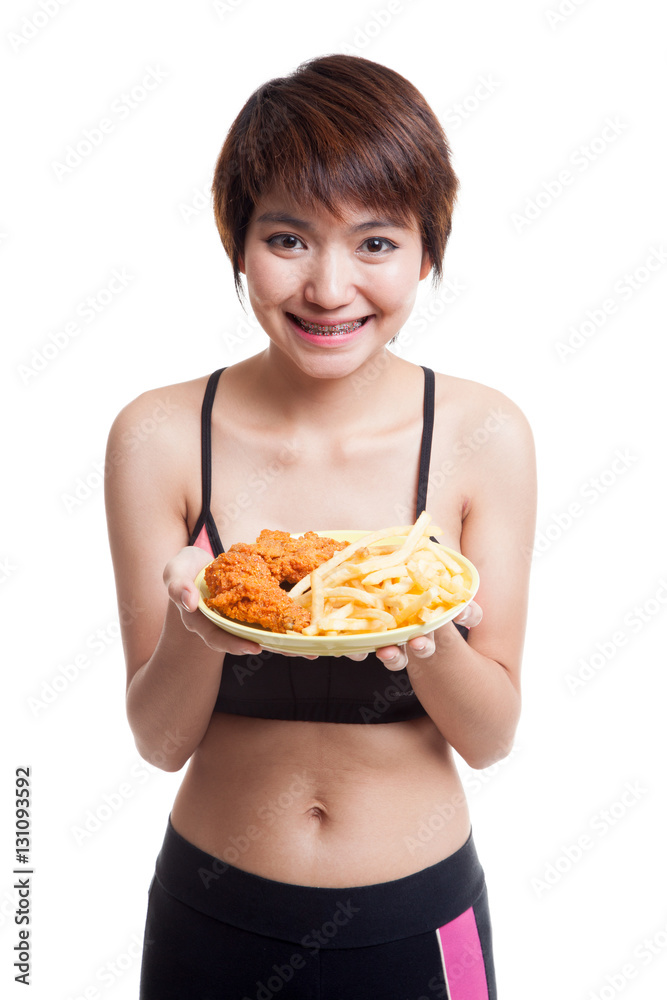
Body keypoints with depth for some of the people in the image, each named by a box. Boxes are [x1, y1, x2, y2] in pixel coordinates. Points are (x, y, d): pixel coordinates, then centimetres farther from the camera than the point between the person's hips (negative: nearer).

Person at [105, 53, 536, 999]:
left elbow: (492, 735, -9)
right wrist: (198, 629, -29)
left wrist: (427, 639, -28)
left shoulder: (484, 435, -14)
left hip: (417, 919, 0)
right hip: (214, 914, 0)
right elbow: (161, 740, -10)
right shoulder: (159, 436, -14)